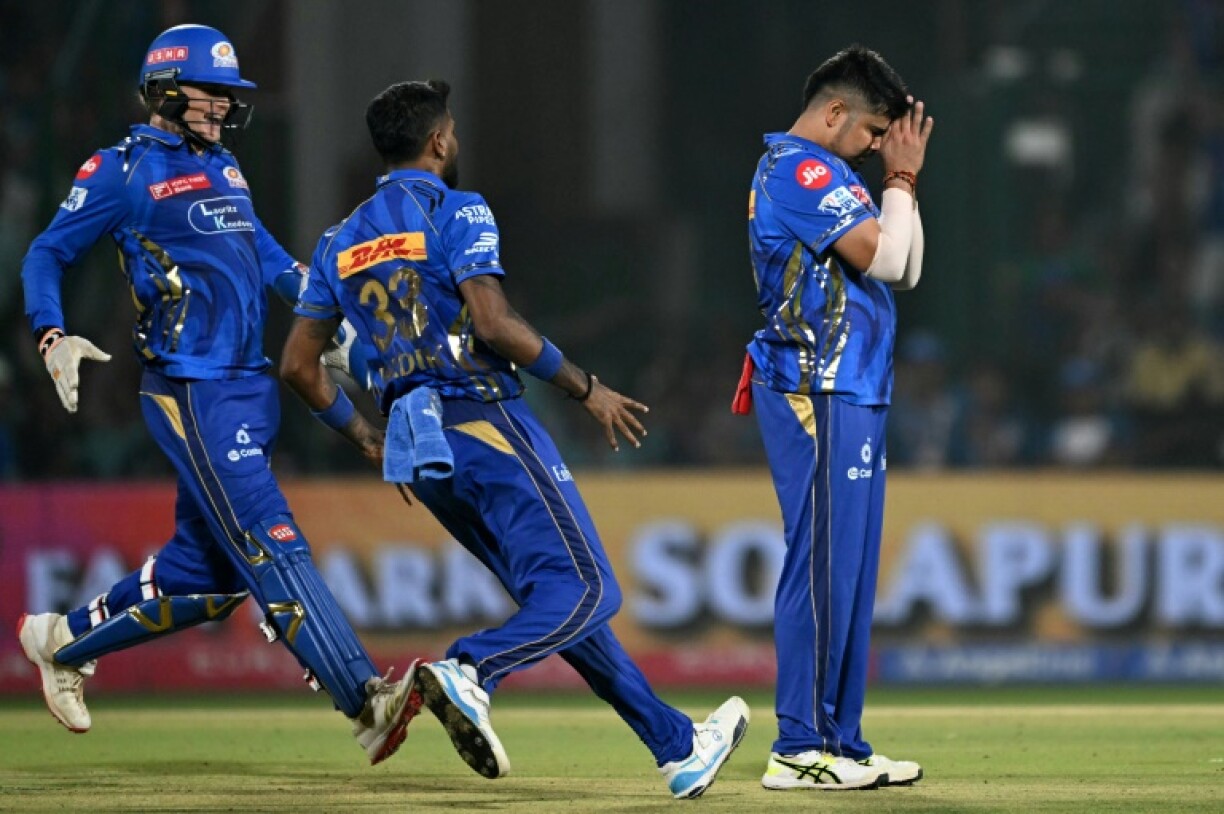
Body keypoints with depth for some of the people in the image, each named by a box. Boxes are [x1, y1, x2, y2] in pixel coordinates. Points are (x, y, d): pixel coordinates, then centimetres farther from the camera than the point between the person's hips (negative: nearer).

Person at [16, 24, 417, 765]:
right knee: (273, 547, -18)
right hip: (190, 393, -8)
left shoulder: (223, 169, 19)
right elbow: (46, 256, 1)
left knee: (203, 573, 11)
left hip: (249, 390, 8)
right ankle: (365, 700, -29)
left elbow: (266, 256, 26)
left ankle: (65, 642, 30)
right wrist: (53, 338, -14)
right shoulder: (123, 171, -3)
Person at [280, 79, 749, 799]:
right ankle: (469, 672, -36)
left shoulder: (342, 242, 16)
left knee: (553, 599, 12)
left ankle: (678, 746, 13)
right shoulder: (457, 212, -4)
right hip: (485, 421, -8)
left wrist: (367, 438, 25)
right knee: (586, 590, -11)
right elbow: (493, 323, -18)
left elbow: (299, 365, 14)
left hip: (416, 449, 8)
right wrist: (586, 388, -9)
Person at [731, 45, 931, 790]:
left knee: (849, 571, 10)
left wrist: (905, 181, 14)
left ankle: (841, 743, 13)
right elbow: (883, 258, -18)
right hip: (819, 393, -11)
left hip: (850, 394, 11)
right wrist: (899, 181, -4)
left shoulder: (826, 174, 21)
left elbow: (906, 272, 22)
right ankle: (801, 749, -11)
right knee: (823, 564, -11)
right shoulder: (799, 170, -11)